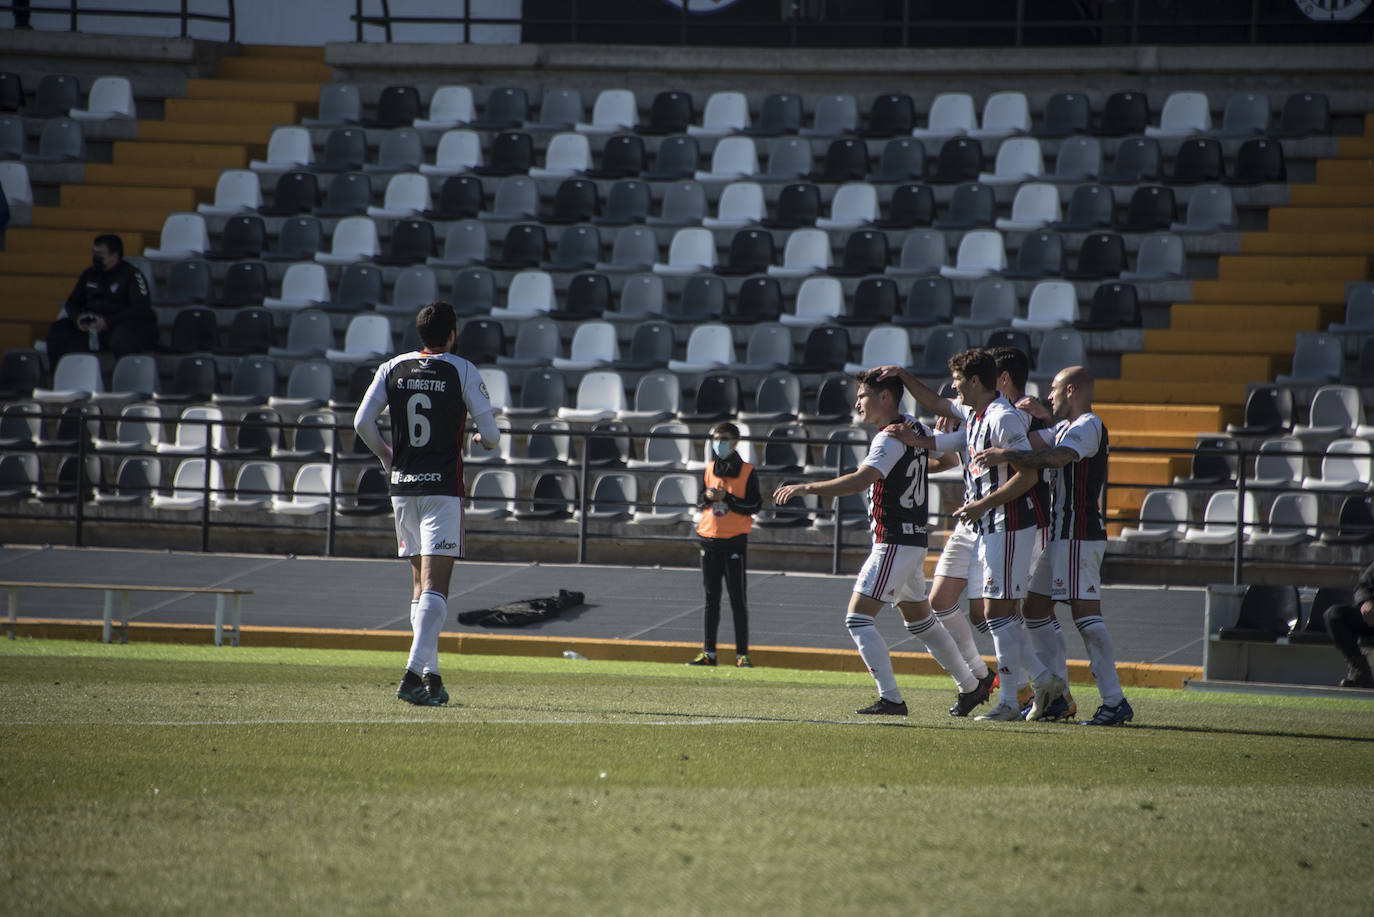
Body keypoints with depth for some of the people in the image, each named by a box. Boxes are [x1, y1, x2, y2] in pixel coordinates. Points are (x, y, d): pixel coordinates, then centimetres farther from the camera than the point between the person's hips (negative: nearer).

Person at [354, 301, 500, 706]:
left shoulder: (392, 369, 5)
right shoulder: (462, 372, -5)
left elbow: (363, 422, 1)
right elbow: (490, 433, -6)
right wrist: (485, 440, 19)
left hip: (403, 487, 4)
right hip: (443, 488, -4)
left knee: (420, 585, 15)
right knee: (435, 586, -8)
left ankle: (430, 674, 13)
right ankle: (414, 673, -21)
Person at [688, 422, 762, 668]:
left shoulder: (747, 472, -3)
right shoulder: (709, 469, 11)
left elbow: (754, 506, -7)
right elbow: (699, 501, 17)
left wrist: (728, 498, -17)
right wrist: (707, 497, -6)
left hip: (735, 540, -5)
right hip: (710, 539, 5)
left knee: (737, 599, -4)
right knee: (711, 598, 9)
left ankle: (742, 654, -1)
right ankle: (708, 652, 13)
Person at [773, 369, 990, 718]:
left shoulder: (890, 438, -18)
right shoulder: (917, 430, 10)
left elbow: (860, 481, -31)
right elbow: (948, 459, 27)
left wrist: (806, 488, -29)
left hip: (894, 542, -10)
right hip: (914, 538, 10)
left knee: (858, 618, -11)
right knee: (919, 619, 22)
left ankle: (891, 699, -16)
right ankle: (971, 687, 30)